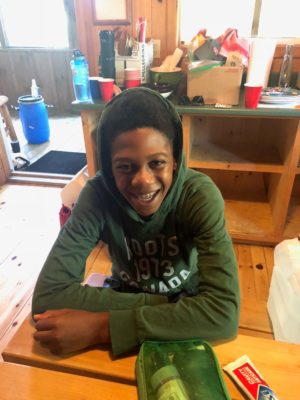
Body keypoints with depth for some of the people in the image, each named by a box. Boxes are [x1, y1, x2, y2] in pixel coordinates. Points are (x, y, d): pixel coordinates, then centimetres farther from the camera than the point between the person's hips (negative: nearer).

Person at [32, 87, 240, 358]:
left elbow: (224, 312, -33)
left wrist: (101, 327, -36)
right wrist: (166, 305, -30)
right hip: (127, 295, 1)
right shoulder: (98, 194, -22)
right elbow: (47, 297, -28)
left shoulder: (200, 195, -25)